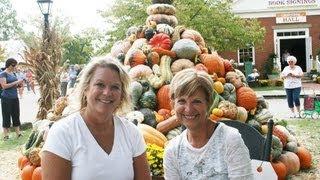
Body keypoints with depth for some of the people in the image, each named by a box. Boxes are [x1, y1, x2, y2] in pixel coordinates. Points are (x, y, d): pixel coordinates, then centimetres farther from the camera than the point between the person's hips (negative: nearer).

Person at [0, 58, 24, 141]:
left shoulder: (13, 73, 13)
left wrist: (19, 84, 0)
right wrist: (16, 82, -19)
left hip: (15, 97, 7)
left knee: (16, 115, 7)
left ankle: (18, 132, 12)